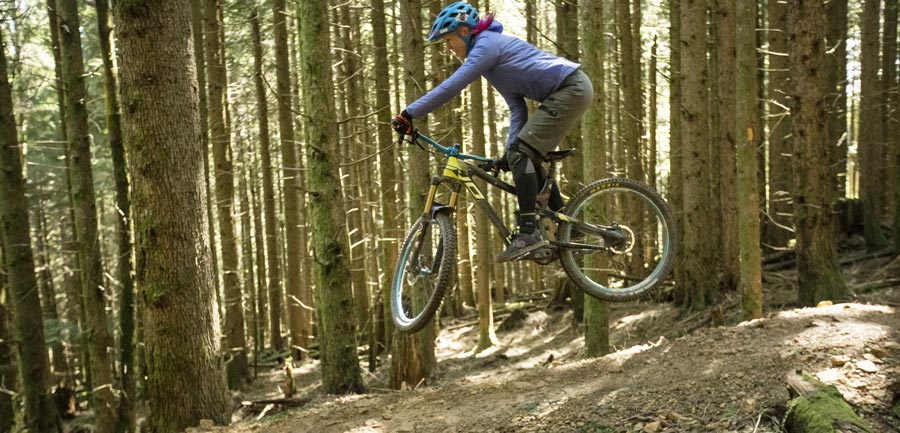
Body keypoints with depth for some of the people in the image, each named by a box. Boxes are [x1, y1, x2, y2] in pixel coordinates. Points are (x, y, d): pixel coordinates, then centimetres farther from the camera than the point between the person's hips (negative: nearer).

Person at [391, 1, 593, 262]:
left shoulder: (487, 44, -12)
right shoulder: (491, 47, 17)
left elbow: (451, 86, -24)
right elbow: (517, 107, 12)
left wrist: (409, 114, -23)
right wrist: (511, 149, 2)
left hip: (570, 88, -10)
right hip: (570, 91, 10)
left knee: (522, 154, -17)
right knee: (525, 158, 12)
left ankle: (529, 231, -21)